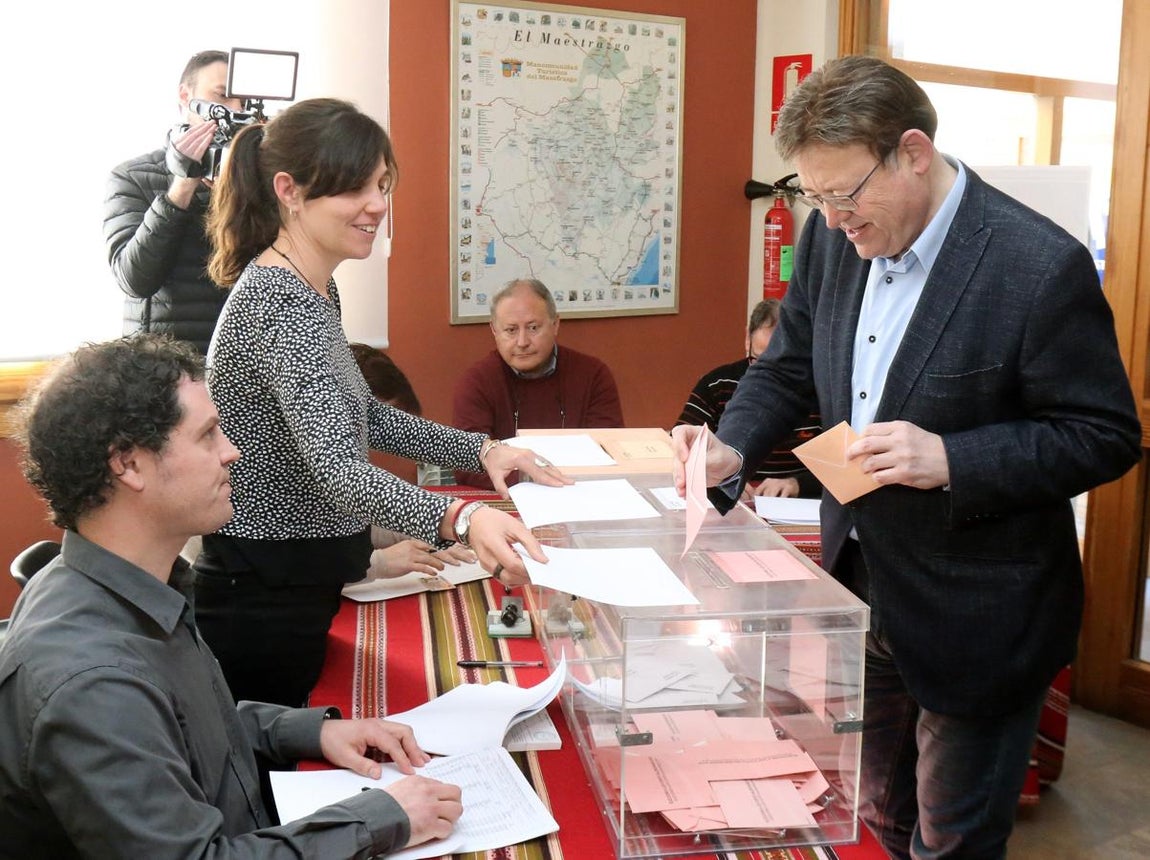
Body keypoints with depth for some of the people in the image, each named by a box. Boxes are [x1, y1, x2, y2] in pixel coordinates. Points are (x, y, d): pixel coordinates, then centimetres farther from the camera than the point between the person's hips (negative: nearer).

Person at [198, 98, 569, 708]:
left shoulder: (311, 291, 8)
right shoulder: (281, 304, -24)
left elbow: (357, 415, 18)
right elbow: (338, 470, -36)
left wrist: (481, 451, 8)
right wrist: (461, 520, -52)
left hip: (299, 589, 10)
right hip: (264, 603, -10)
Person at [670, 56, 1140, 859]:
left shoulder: (1043, 267, -22)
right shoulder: (833, 239, -4)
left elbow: (1106, 437, -16)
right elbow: (788, 367, 8)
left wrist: (949, 460, -29)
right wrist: (732, 448, -11)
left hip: (974, 616, -5)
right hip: (859, 586, 6)